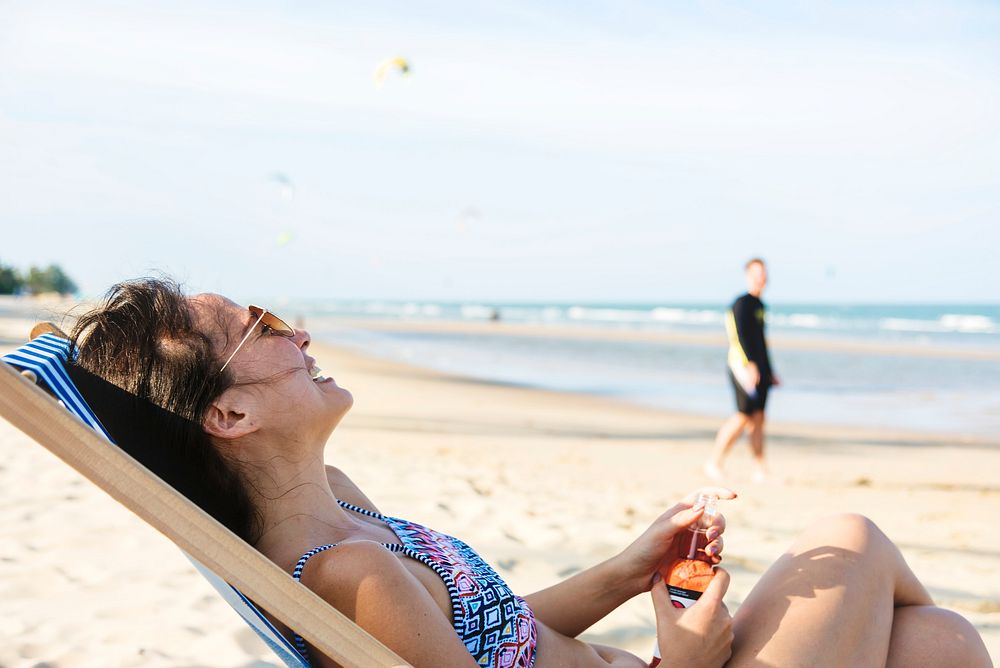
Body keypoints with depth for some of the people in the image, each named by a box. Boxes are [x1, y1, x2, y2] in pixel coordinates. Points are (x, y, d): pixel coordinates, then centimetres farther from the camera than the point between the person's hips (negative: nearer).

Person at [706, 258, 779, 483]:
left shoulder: (759, 305, 20)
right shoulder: (741, 303, -7)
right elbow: (741, 335, -18)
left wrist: (769, 371, 25)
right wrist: (750, 364, -28)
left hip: (759, 367, 9)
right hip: (744, 365, -8)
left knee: (758, 418, 5)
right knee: (743, 416, -12)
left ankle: (760, 471, 5)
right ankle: (714, 463, -3)